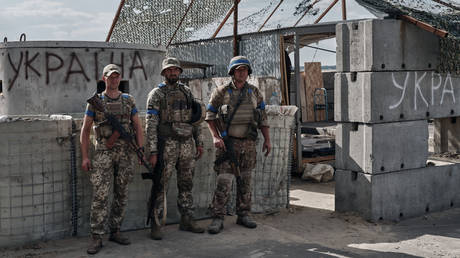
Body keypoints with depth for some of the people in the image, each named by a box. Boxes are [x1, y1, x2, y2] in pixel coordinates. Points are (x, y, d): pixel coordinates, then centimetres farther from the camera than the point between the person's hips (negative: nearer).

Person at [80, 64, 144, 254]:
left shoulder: (128, 100, 8)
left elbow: (138, 127, 10)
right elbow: (85, 130, 3)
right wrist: (84, 157, -4)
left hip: (125, 152, 3)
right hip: (104, 152, -3)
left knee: (121, 194, 8)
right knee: (100, 195, -8)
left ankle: (115, 232, 19)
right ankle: (96, 238, -4)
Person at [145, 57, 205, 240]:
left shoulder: (186, 92, 13)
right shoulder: (156, 94, -3)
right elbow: (151, 124, -8)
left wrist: (199, 142, 12)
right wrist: (153, 152, -14)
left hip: (187, 144, 5)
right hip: (167, 144, -5)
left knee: (186, 184, 11)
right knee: (161, 185, -2)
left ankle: (187, 220, 21)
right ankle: (156, 225, 5)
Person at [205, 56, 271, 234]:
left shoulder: (254, 92, 8)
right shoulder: (221, 92, -3)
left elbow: (262, 118, 12)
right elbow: (209, 116, 0)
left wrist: (267, 140, 7)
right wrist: (215, 137, -12)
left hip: (248, 144, 4)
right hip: (228, 143, -4)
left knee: (245, 181, 11)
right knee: (223, 182, -8)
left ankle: (243, 215, 21)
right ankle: (217, 219, -2)